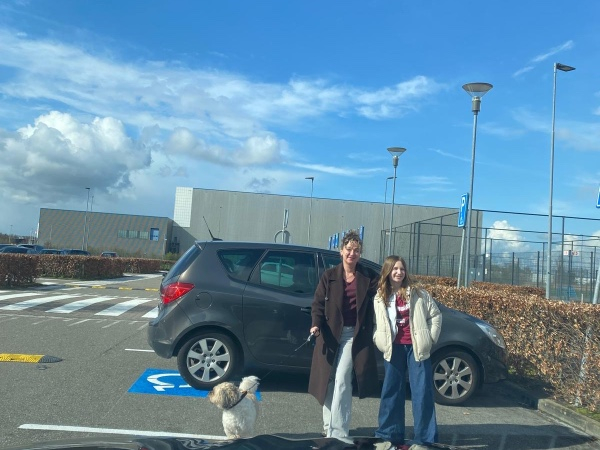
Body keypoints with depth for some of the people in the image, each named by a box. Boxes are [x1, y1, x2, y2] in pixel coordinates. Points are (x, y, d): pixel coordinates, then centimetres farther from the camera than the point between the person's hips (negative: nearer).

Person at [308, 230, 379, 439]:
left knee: (341, 382, -8)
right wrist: (316, 325, -13)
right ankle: (329, 425, 30)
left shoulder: (368, 278, 2)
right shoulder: (329, 275, 2)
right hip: (330, 334, 2)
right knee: (329, 381, 12)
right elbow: (318, 303, 0)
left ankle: (337, 432, -1)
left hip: (353, 335, -2)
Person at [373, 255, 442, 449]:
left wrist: (430, 338, 0)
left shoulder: (418, 294, 0)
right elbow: (375, 325, 10)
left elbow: (435, 315, 5)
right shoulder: (379, 298, 5)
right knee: (391, 391, 8)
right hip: (394, 348, 2)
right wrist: (380, 342, -2)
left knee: (422, 392, 1)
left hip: (416, 347, -1)